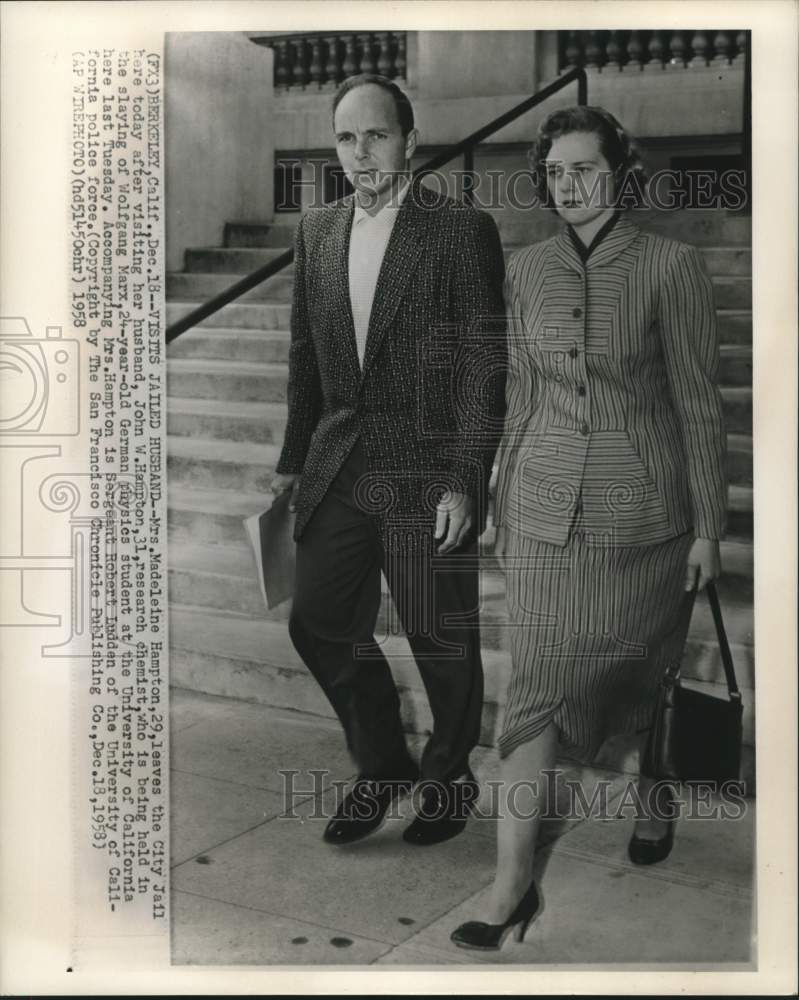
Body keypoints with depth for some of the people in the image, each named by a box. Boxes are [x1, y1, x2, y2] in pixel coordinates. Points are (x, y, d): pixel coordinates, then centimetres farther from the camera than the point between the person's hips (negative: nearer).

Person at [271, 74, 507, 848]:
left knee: (440, 639, 5)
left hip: (426, 473, -5)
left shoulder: (463, 231, -8)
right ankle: (382, 766, 31)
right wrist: (293, 459, 14)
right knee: (319, 624, 9)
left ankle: (449, 777, 31)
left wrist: (465, 483, -15)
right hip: (337, 472, 6)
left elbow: (485, 366, -10)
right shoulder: (316, 231, 9)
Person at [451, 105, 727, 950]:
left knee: (643, 673, 14)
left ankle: (653, 796, 43)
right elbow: (522, 398, 10)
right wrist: (504, 507, 11)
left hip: (643, 507, -2)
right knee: (536, 684, -1)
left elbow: (699, 400, -6)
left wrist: (707, 527, -7)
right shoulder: (527, 270, 4)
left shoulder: (670, 265, -7)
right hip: (547, 507, 3)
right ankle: (513, 883, 3)